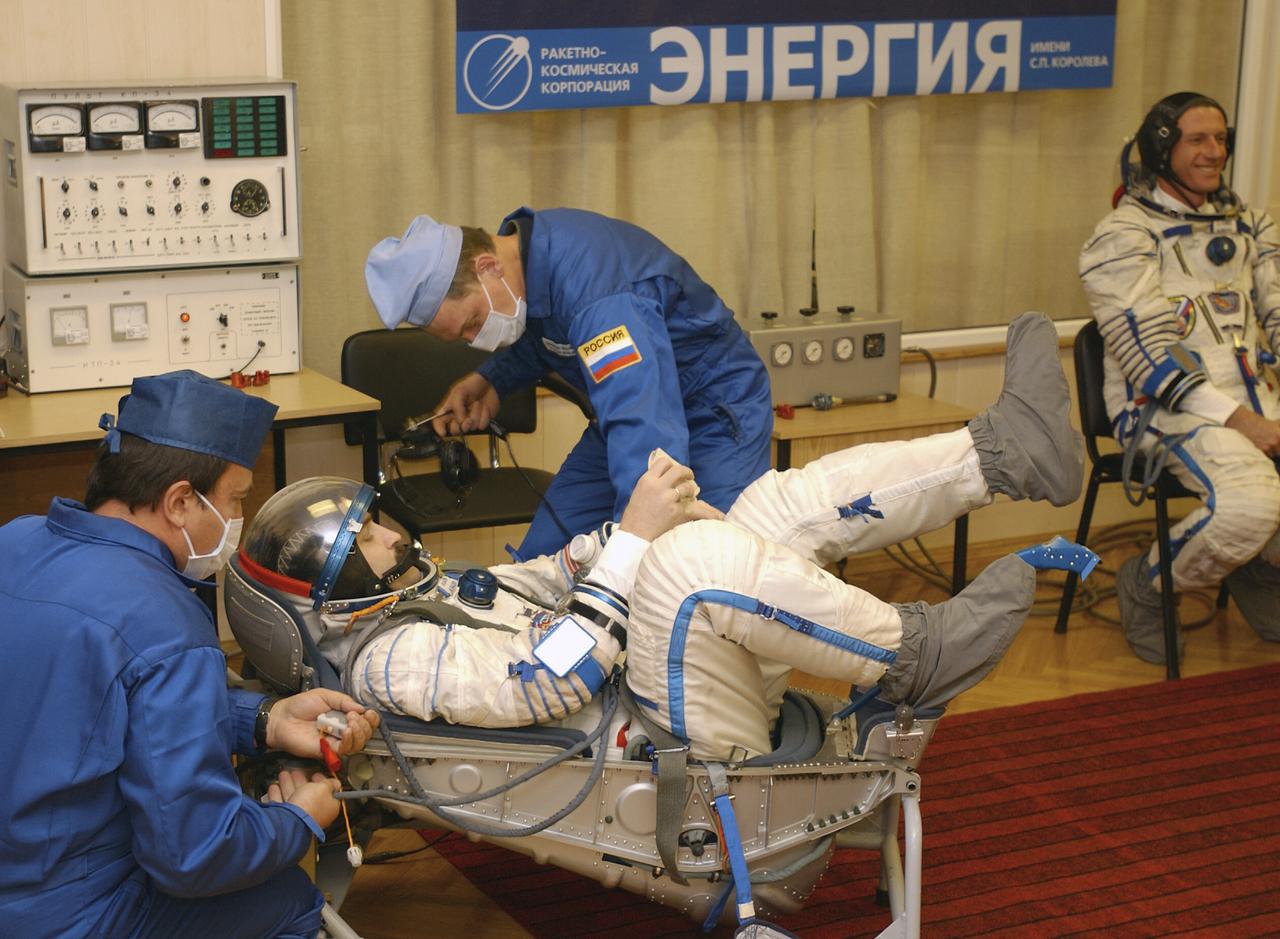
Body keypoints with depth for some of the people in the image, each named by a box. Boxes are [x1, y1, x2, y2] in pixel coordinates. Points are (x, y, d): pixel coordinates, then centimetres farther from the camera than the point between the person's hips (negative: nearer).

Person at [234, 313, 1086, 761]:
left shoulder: (422, 591, 18)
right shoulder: (386, 660, -15)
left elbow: (546, 582, 19)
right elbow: (556, 682, -25)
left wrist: (651, 521, -1)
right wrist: (637, 538, -22)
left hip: (691, 676, 10)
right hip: (687, 741, -10)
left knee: (792, 499, 4)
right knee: (694, 558, -35)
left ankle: (1007, 452, 2)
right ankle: (914, 659, -18)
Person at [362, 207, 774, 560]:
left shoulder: (591, 283, -35)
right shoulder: (518, 249, -6)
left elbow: (646, 428, -45)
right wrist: (490, 380, 0)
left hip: (716, 406, -9)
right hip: (627, 407, 9)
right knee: (540, 558, 1)